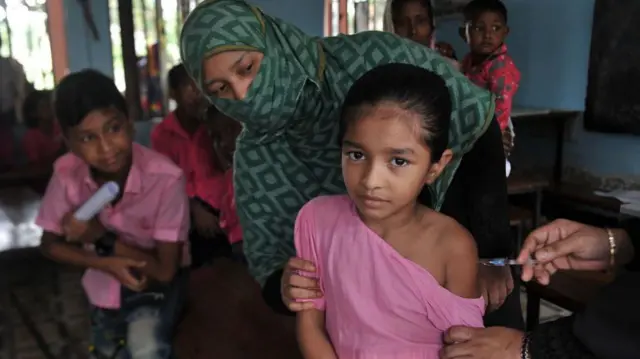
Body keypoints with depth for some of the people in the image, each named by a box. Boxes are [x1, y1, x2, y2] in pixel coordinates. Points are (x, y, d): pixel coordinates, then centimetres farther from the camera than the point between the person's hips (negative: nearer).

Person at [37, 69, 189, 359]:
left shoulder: (166, 178, -32)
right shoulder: (66, 173, -20)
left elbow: (165, 271, -24)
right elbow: (50, 244, -6)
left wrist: (101, 238, -26)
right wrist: (106, 264, -22)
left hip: (156, 285, -4)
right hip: (105, 287, 4)